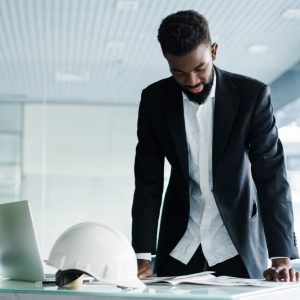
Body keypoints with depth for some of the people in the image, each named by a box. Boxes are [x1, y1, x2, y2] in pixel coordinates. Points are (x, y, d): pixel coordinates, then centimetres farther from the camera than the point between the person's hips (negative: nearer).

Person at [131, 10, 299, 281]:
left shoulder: (252, 95, -13)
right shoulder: (154, 99, -6)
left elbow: (272, 176, -16)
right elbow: (148, 181, -6)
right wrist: (142, 257, -13)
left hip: (238, 243, -1)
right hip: (179, 245, 2)